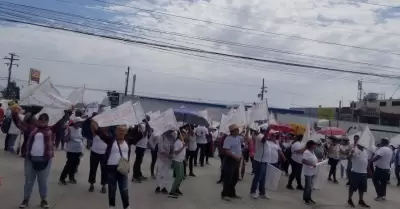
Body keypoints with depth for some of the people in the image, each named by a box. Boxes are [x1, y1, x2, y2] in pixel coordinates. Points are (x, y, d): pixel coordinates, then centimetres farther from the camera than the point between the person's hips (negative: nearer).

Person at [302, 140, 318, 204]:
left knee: (310, 185, 18)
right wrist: (312, 164, -27)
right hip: (308, 172, -9)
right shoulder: (306, 152, -20)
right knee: (307, 186, 2)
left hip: (312, 171, 9)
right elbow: (303, 161, -28)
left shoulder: (312, 152, 8)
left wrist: (317, 160, 7)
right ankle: (305, 198, 15)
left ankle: (309, 197, 29)